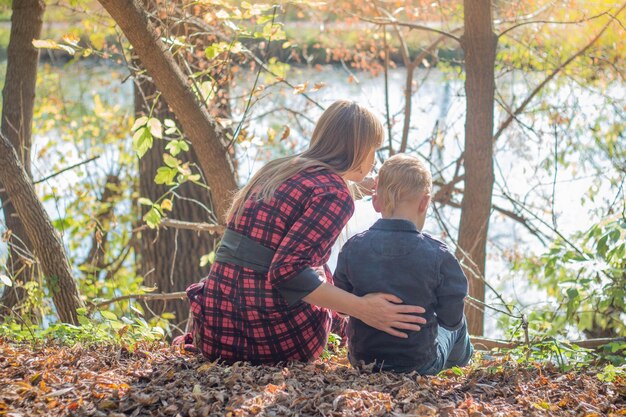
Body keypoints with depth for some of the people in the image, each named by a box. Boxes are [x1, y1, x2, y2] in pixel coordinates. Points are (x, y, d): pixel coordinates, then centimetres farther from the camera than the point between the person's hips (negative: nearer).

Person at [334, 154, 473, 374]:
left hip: (362, 361, 3)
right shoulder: (437, 255, -19)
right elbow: (451, 319, -11)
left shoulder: (353, 248, -12)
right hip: (420, 363, -2)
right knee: (458, 327, 31)